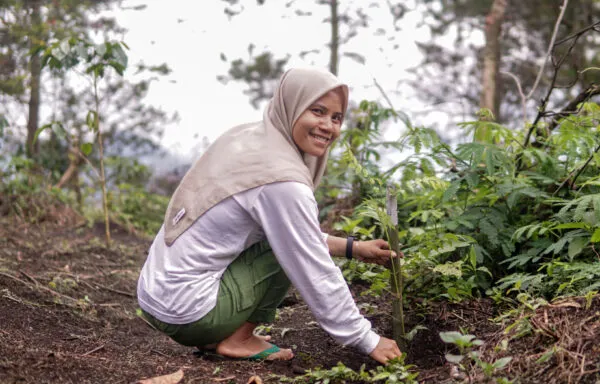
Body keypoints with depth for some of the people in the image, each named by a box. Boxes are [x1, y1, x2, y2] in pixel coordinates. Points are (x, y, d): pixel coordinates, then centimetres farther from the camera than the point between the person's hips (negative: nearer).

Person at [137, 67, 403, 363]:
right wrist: (368, 342, -4)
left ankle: (214, 336, 15)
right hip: (185, 313, -9)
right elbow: (317, 276, -14)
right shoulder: (282, 180, -20)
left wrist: (352, 247, 17)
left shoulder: (247, 137, 7)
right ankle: (239, 339, 2)